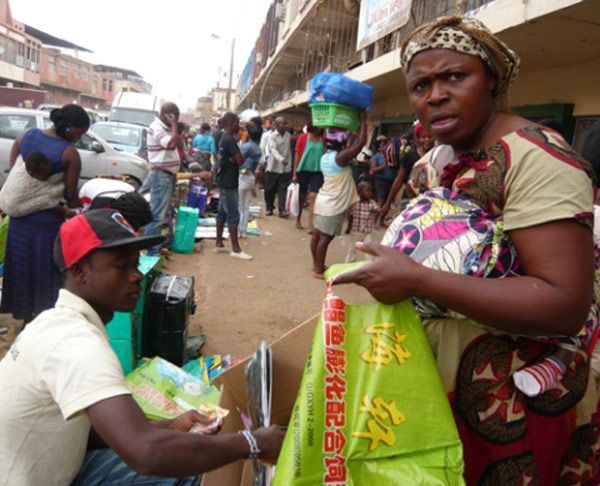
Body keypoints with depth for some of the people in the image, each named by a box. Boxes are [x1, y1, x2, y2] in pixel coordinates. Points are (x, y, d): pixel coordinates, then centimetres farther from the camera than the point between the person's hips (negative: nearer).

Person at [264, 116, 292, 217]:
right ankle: (269, 208, 23)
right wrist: (281, 159, -43)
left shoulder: (288, 135, 5)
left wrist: (290, 165, 10)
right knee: (270, 190, 7)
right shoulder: (272, 136, -10)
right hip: (273, 167, -3)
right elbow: (273, 150, -26)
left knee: (283, 190, -3)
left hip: (285, 168, 3)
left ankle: (282, 210, -4)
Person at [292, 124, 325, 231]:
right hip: (303, 170, -1)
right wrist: (295, 174, -3)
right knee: (302, 196, 11)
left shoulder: (322, 139, 5)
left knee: (313, 197, -9)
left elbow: (325, 155, 13)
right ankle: (298, 220, 29)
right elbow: (297, 156, -1)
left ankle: (310, 226, -11)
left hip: (317, 171, 1)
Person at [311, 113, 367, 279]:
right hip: (333, 205, -9)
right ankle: (319, 270, 4)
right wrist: (363, 122, -9)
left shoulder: (326, 156, 9)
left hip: (323, 201, 9)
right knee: (325, 237, -3)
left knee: (317, 235, 12)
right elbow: (360, 143, -20)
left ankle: (316, 265, 23)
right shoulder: (340, 157, -17)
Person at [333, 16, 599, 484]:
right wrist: (387, 269, -3)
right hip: (441, 376, 7)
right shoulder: (435, 162, 2)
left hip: (514, 399, -7)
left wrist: (415, 278, -33)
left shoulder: (535, 157, -23)